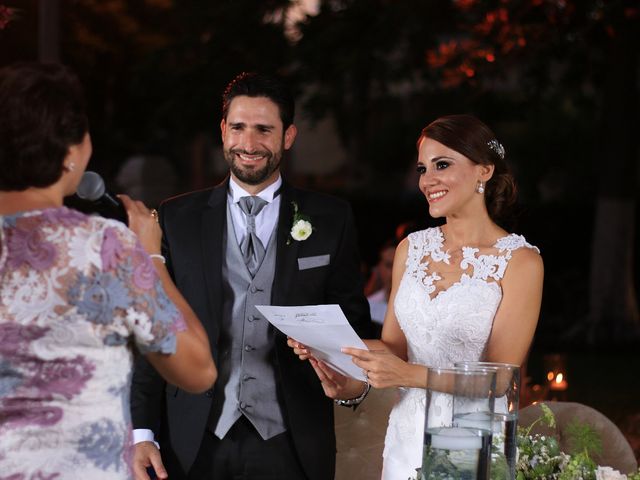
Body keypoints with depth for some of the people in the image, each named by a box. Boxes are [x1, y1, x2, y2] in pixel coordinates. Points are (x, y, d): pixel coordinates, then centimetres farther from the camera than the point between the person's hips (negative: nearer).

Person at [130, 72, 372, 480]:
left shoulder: (330, 220, 5)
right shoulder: (176, 219, 5)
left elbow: (353, 320, 8)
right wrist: (143, 432, -4)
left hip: (291, 446, 0)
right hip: (195, 445, 0)